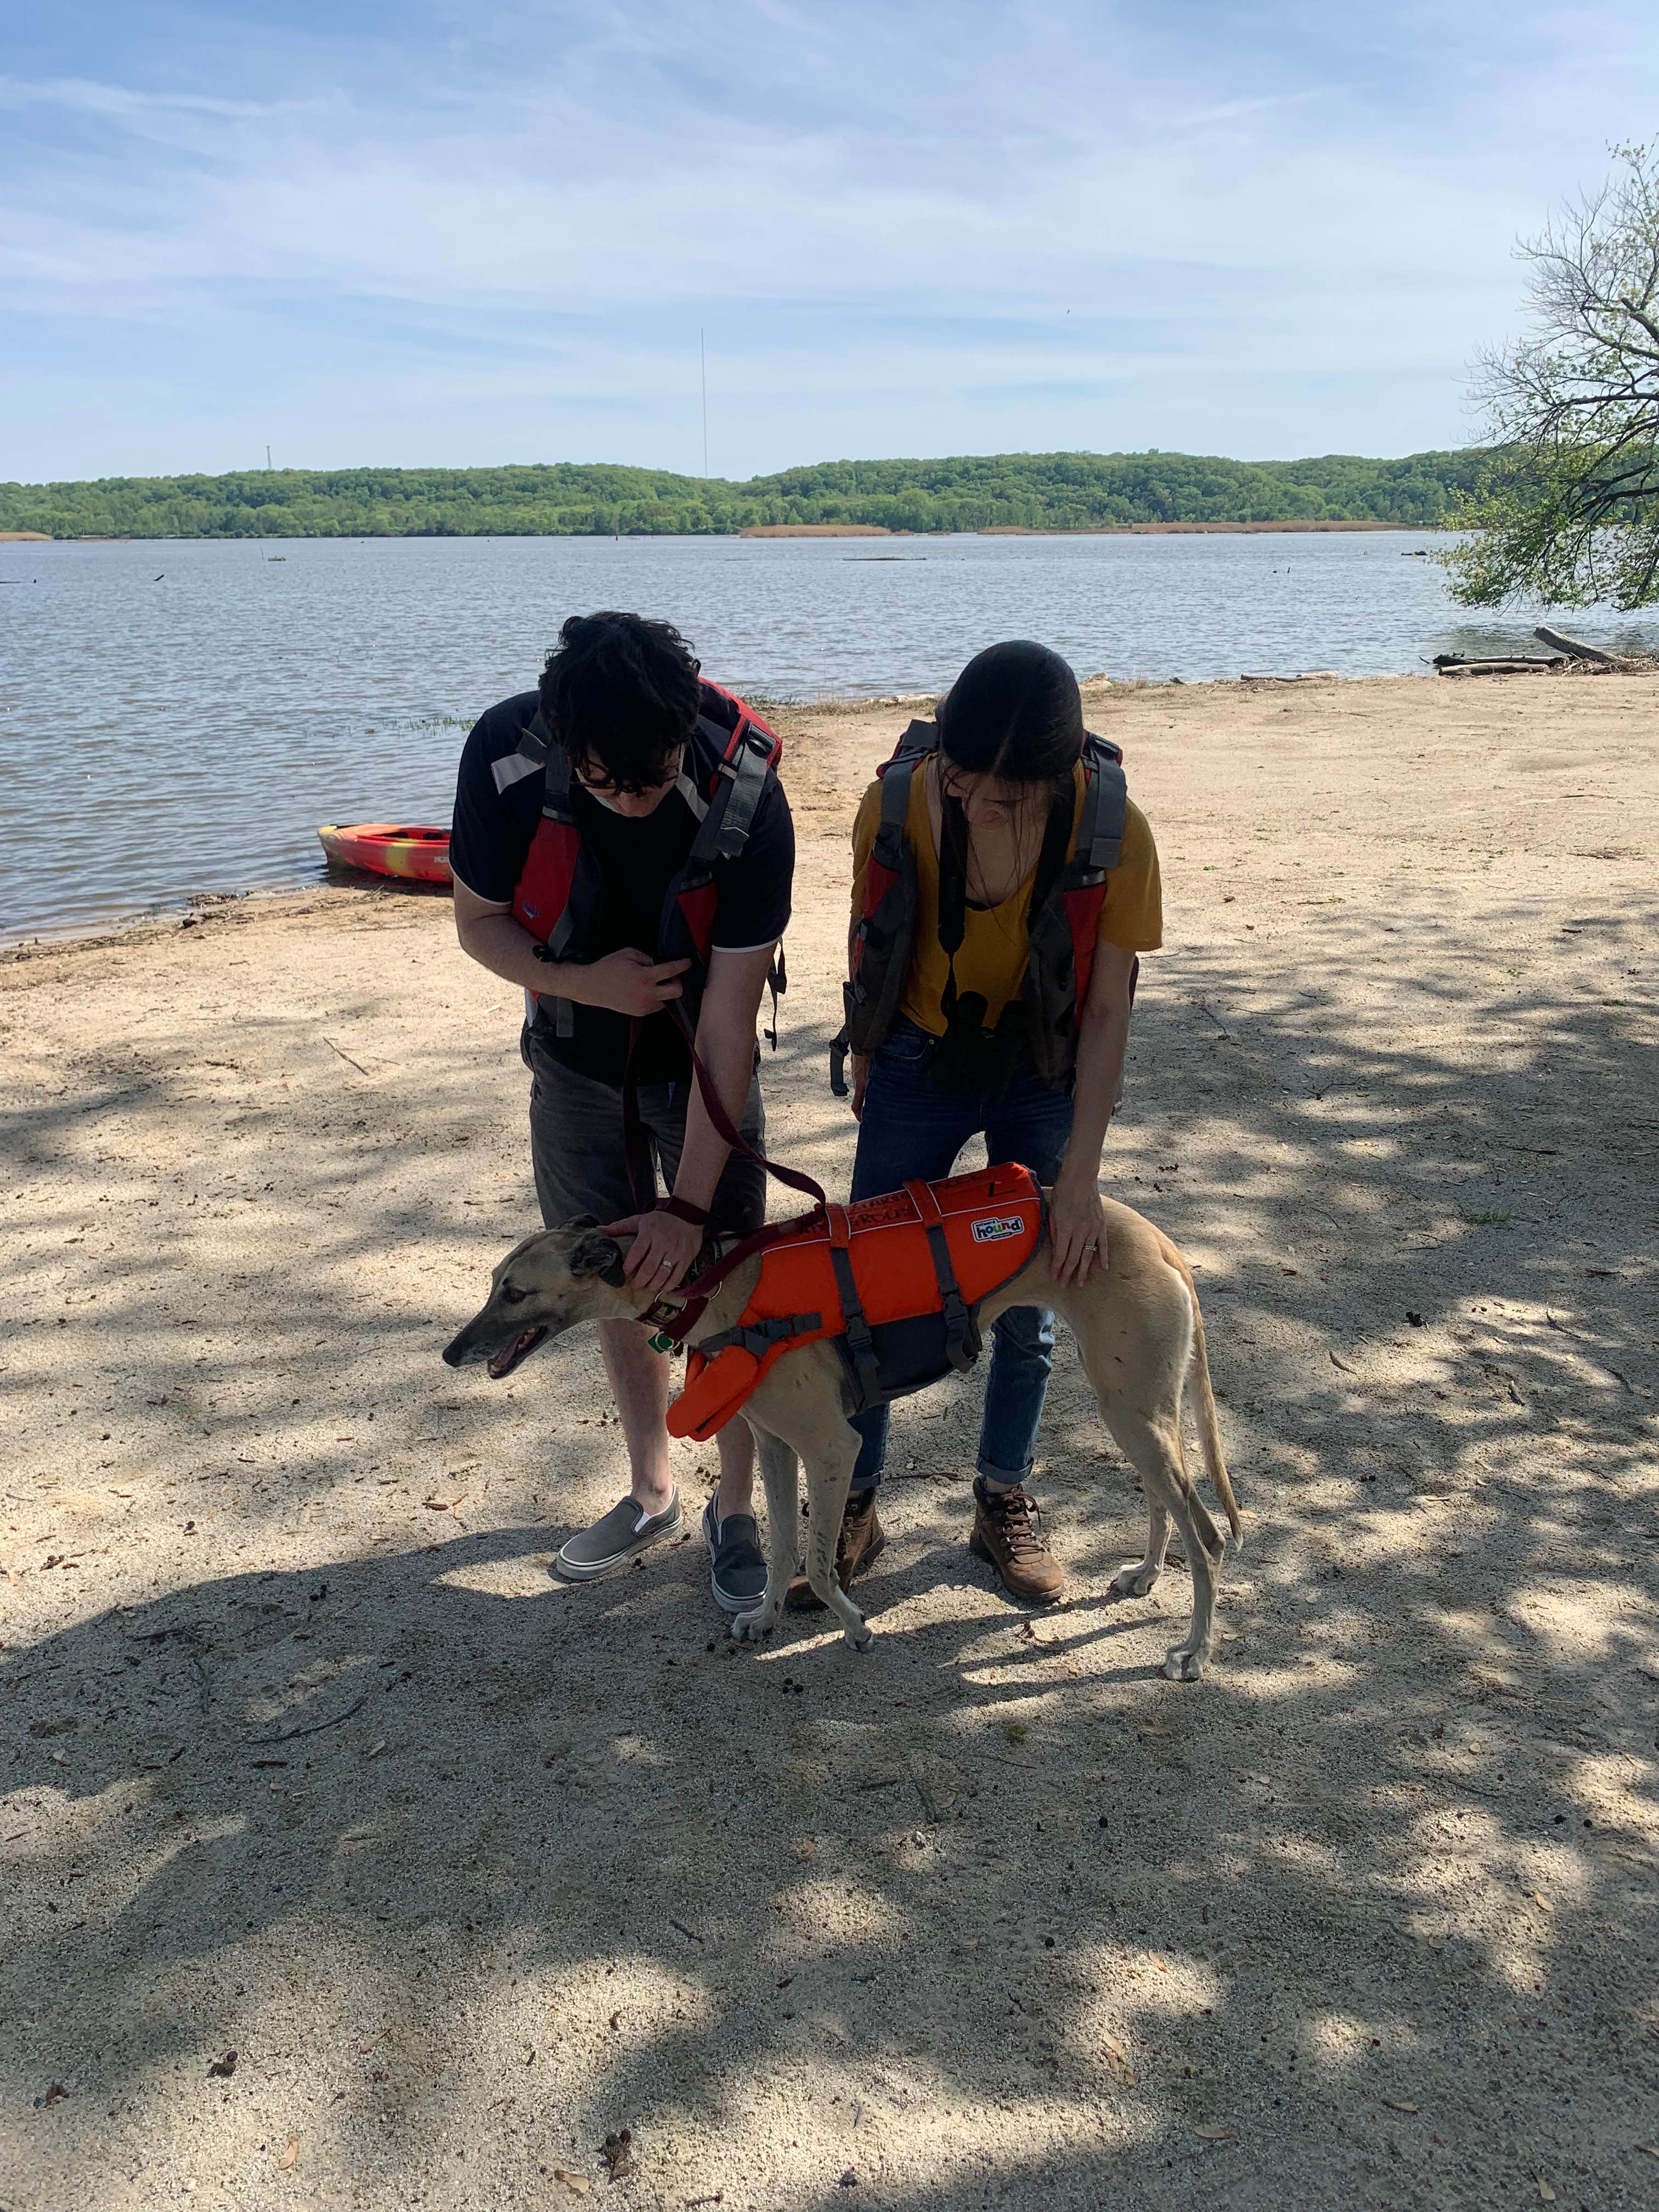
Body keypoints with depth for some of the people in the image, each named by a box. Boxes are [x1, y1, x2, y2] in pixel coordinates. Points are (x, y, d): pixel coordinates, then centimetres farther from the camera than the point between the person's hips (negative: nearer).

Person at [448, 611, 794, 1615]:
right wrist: (583, 984, -31)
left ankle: (737, 1509, 21)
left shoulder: (746, 800, -32)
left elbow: (729, 1021, -28)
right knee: (617, 1279, 13)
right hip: (577, 1060, 3)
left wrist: (692, 1204, -27)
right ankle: (652, 1491, 32)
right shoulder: (506, 755, -25)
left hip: (701, 1067, -2)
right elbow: (480, 922, -10)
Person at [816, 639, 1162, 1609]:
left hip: (1043, 1079, 0)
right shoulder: (896, 804, -21)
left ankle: (1007, 1503, 32)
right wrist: (868, 1066, 9)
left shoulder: (1113, 834, -23)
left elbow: (1108, 1011, -17)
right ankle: (854, 1504, 24)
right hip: (920, 1065, 1)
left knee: (1029, 1306, 9)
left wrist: (1081, 1176, -19)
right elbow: (872, 945, -3)